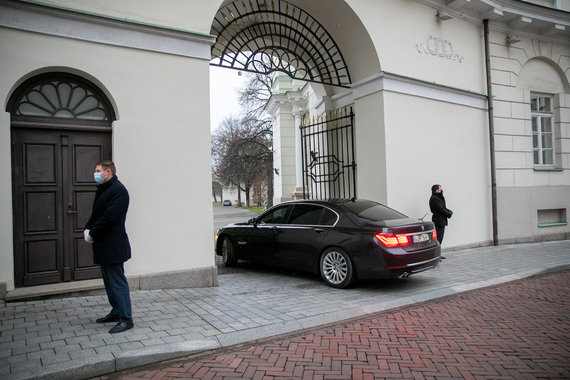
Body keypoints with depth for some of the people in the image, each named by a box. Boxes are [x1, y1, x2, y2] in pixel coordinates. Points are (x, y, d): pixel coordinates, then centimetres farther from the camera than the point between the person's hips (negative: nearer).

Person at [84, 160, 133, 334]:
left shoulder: (118, 190, -15)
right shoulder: (102, 190, 16)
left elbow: (109, 217, -22)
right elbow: (95, 213, 18)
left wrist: (92, 233, -13)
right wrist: (87, 229, 2)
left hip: (113, 246, -10)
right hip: (104, 246, 10)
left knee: (117, 282, -6)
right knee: (109, 280, 18)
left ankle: (126, 319, 0)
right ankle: (116, 312, 30)